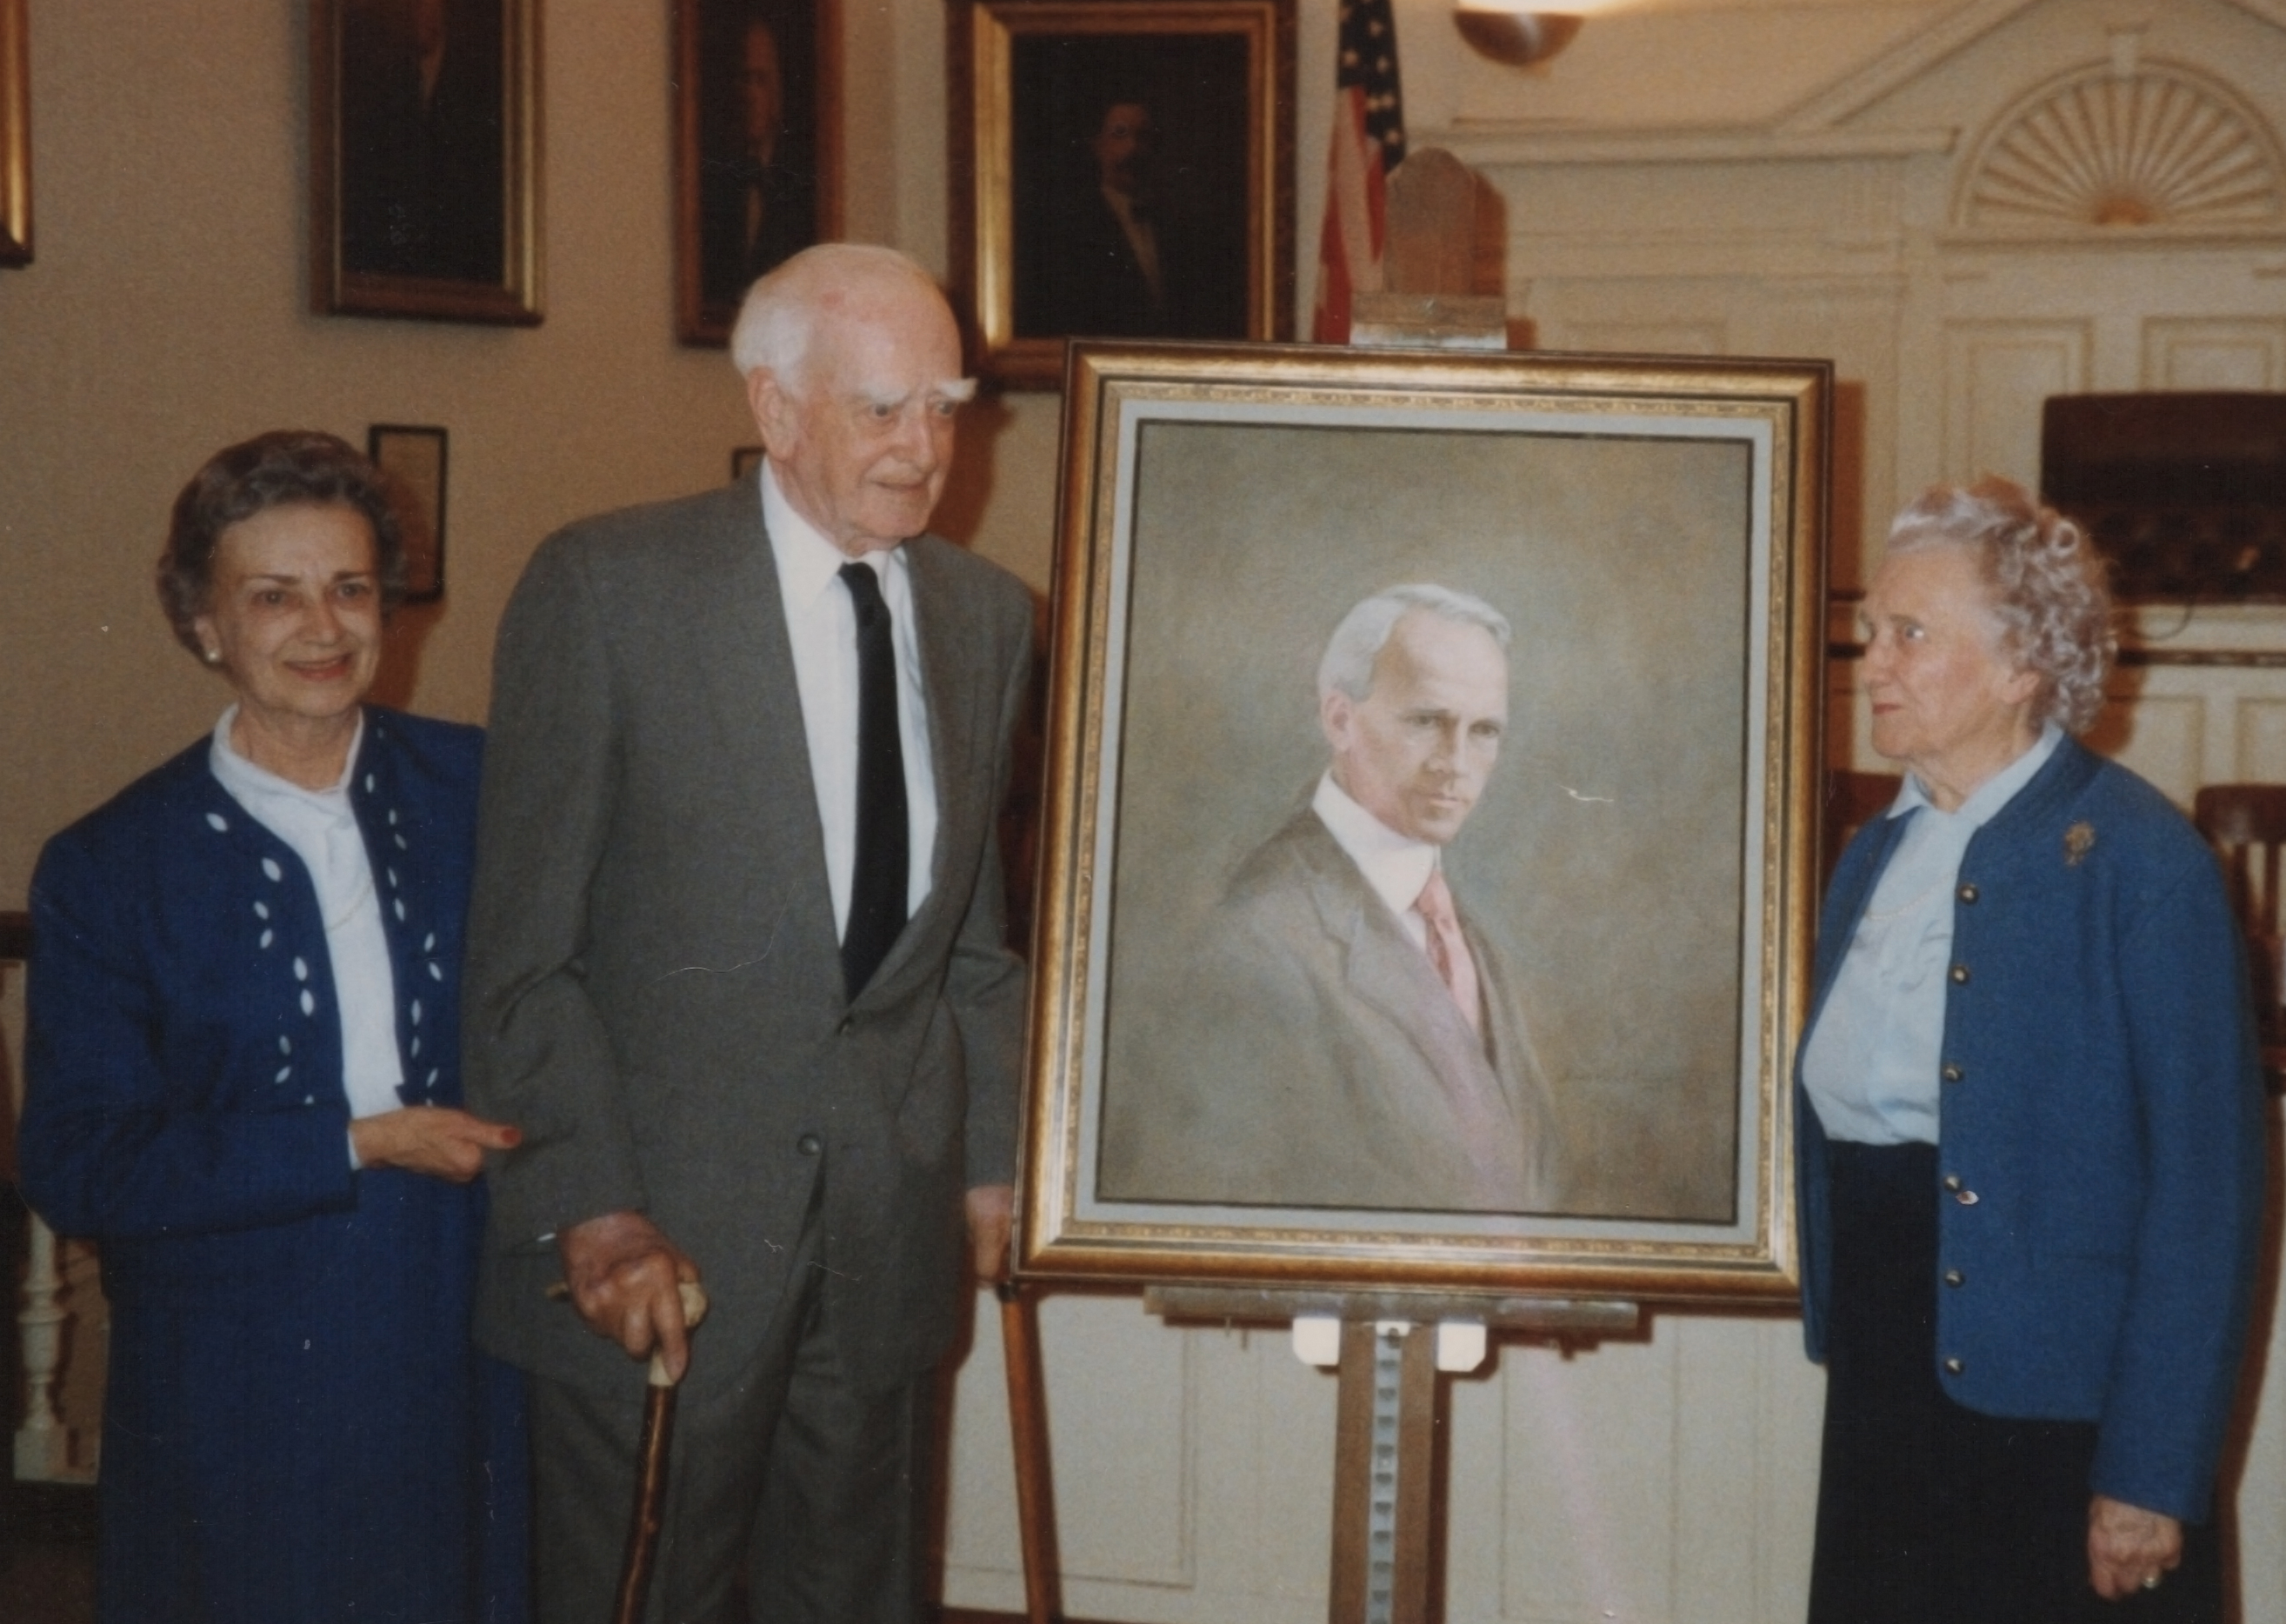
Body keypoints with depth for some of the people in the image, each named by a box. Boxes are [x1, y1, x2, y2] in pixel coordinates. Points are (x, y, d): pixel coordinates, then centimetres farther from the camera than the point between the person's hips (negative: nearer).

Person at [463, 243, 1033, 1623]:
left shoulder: (989, 616, 7)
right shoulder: (608, 589, -9)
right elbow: (522, 953, -9)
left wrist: (993, 1151, 10)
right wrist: (590, 1207, -14)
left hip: (893, 1224, 5)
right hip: (662, 1225, -4)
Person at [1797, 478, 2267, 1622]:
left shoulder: (2140, 860, -12)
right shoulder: (1876, 856, 10)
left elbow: (2205, 1184, -14)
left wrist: (2153, 1474, -17)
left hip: (2056, 1412, -7)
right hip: (1884, 1395, 7)